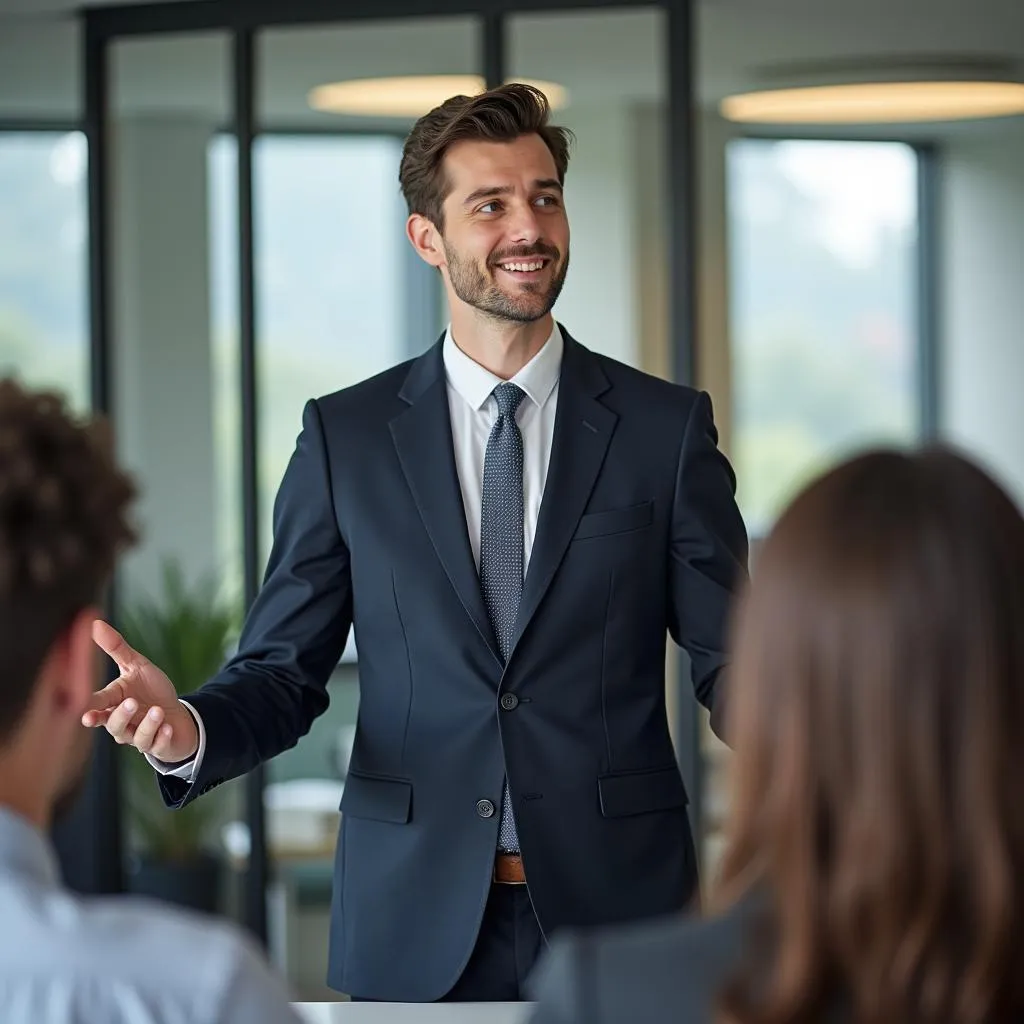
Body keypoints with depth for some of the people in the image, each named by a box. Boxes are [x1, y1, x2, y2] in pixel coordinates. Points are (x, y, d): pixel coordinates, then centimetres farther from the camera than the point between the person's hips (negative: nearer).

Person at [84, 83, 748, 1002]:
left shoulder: (665, 427, 2)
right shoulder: (346, 437, 4)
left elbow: (732, 664, 0)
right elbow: (283, 673, 4)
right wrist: (188, 731, -18)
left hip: (616, 911, 0)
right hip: (416, 930, 0)